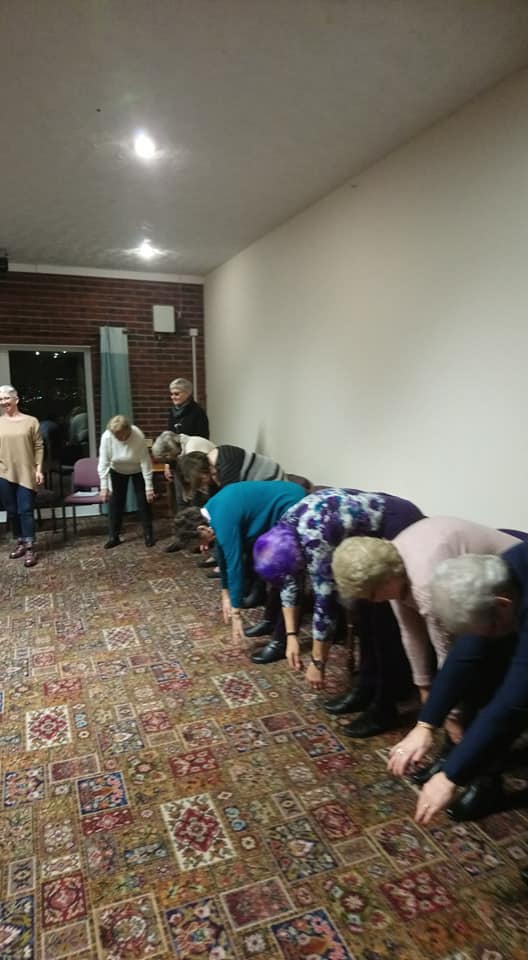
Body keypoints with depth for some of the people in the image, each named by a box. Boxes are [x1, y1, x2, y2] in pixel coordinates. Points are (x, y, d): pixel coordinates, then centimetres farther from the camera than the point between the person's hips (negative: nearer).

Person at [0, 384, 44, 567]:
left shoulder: (31, 421, -1)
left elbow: (39, 447, 0)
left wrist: (38, 469, -5)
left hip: (26, 473, -3)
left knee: (26, 510, -4)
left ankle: (30, 548, -1)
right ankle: (20, 542, 25)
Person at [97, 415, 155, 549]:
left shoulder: (139, 437, -36)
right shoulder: (106, 437, -30)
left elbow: (145, 462, -30)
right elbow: (103, 462, -25)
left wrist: (149, 486, -29)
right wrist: (104, 486, -28)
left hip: (138, 471, -2)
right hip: (117, 471, 2)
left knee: (143, 501, -3)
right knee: (115, 502, 1)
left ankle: (148, 535, 10)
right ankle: (114, 536, 11)